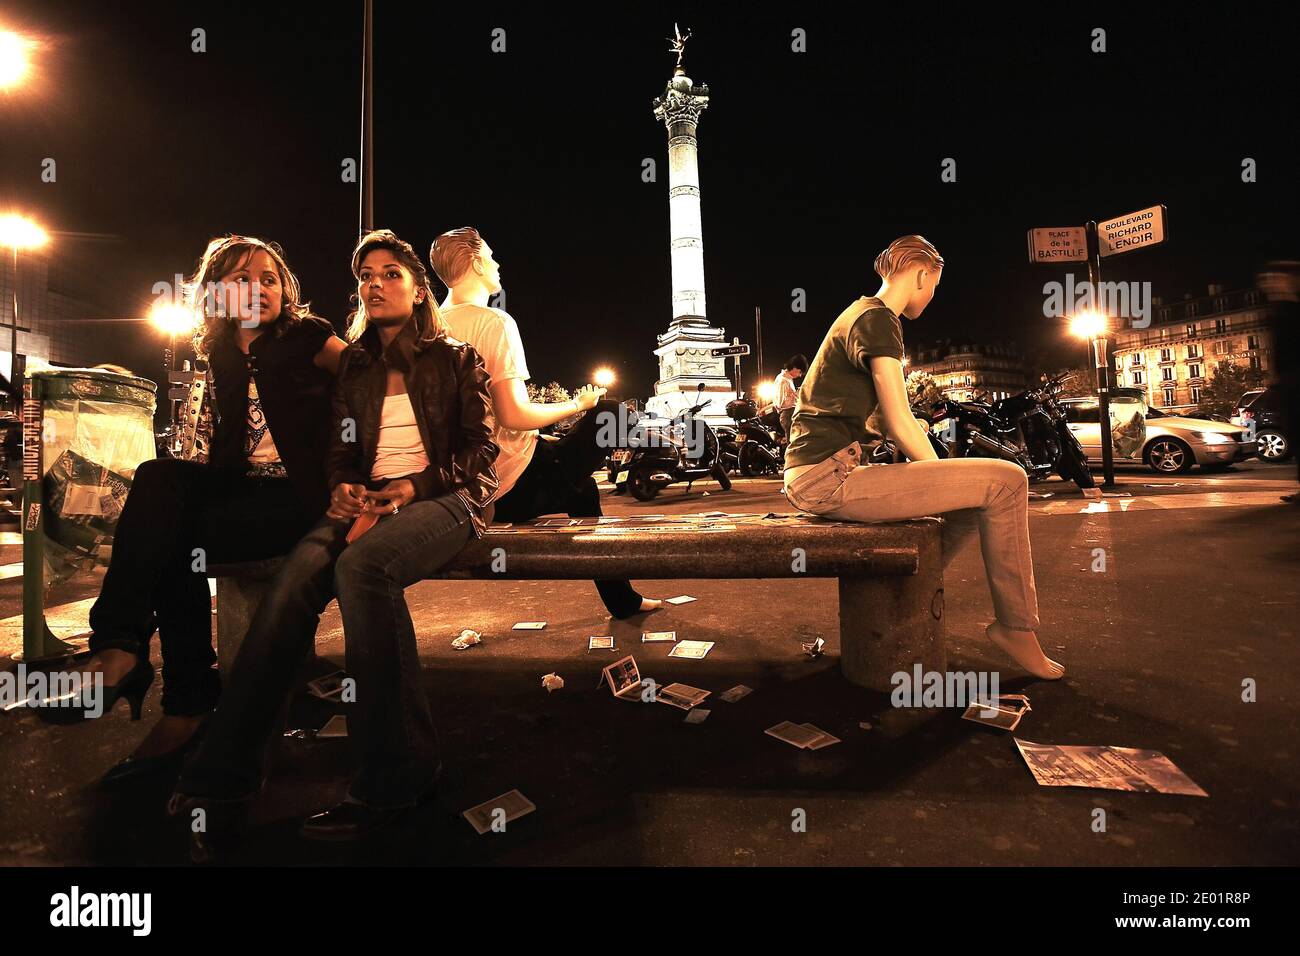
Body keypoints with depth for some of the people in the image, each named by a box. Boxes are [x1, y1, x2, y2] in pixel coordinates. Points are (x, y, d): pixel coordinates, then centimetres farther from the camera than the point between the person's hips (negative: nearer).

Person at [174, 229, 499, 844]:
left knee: (362, 562, -35)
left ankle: (394, 780, -27)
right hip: (369, 501, 4)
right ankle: (227, 771, -23)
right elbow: (341, 450, 20)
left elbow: (481, 448, 1)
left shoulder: (456, 359, 9)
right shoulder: (356, 366, 21)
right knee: (298, 572, -28)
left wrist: (413, 486, -12)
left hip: (445, 497, -4)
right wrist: (344, 489, -4)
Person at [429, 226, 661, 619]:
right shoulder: (495, 322, -15)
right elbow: (514, 416, -23)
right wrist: (576, 404, -7)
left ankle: (622, 598, 36)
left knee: (582, 486, 28)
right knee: (609, 412, 5)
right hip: (514, 487, -8)